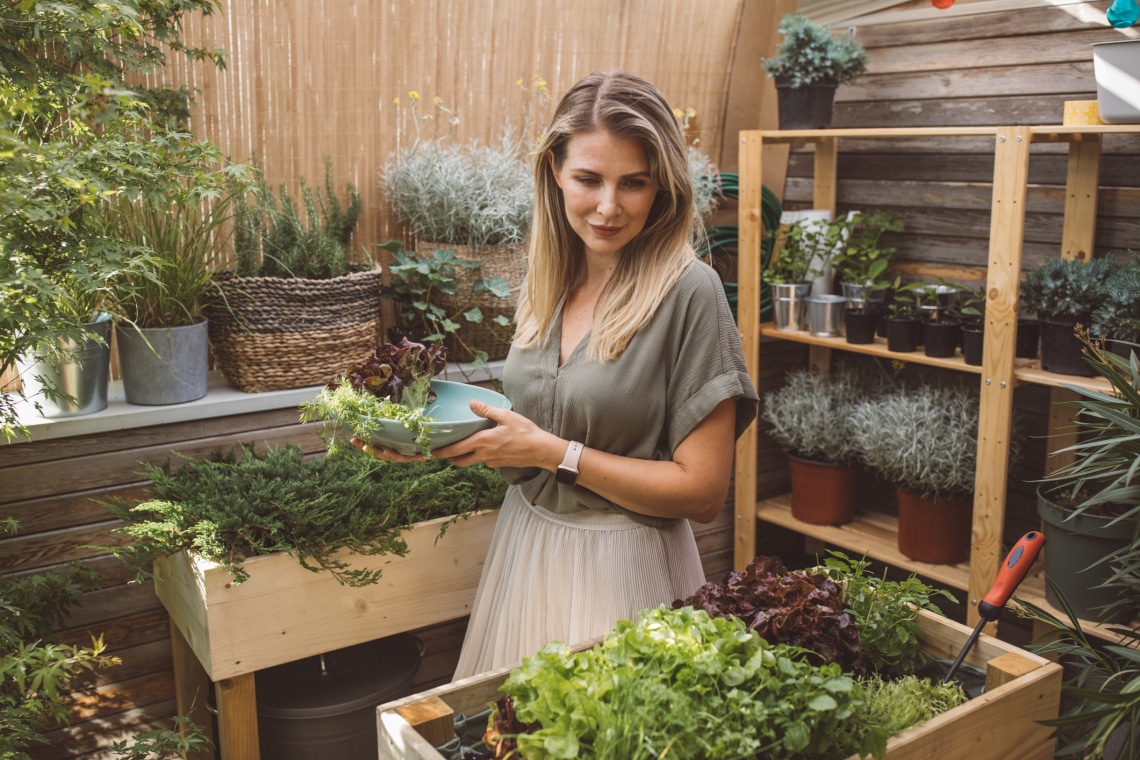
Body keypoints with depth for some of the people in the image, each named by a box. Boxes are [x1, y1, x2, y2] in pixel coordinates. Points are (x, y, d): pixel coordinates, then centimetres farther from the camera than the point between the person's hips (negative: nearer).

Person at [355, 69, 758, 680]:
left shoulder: (688, 294, -17)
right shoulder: (548, 285, 2)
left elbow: (701, 491, -17)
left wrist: (553, 451, -18)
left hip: (621, 567, -6)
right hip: (525, 546, 6)